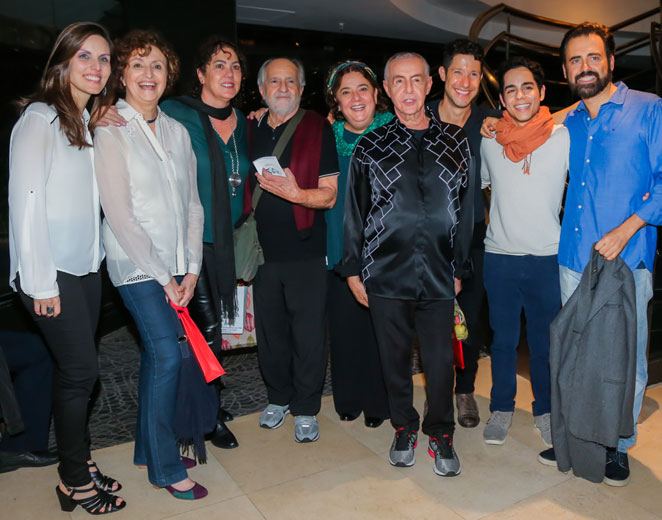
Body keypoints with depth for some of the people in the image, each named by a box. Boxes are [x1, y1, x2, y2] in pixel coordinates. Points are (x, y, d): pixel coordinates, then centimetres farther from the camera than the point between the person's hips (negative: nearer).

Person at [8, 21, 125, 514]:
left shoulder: (92, 122, 15)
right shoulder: (40, 118, -9)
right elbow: (26, 201, -15)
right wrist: (41, 282, -17)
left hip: (87, 266, 7)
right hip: (51, 273, -7)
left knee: (75, 370, 13)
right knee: (81, 370, -2)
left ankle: (79, 461, 27)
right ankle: (75, 481, 16)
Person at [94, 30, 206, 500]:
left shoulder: (177, 131, 10)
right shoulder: (110, 130, -6)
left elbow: (192, 203, 9)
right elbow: (119, 214, -12)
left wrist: (191, 270, 1)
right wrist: (164, 277, -12)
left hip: (177, 264, 5)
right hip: (138, 265, -5)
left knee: (156, 353, 12)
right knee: (167, 354, -9)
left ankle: (148, 448, 29)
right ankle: (166, 468, 9)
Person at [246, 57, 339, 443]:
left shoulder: (318, 128, -2)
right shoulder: (251, 130, 11)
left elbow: (329, 195, -6)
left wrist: (296, 194, -25)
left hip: (306, 251, -4)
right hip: (263, 249, 4)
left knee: (309, 333, 2)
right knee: (270, 329, 13)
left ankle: (306, 409, 20)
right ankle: (279, 397, 33)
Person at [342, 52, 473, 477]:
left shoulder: (455, 141, 7)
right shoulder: (370, 147, 5)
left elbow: (466, 209, 9)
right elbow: (354, 213, 6)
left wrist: (459, 267, 8)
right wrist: (353, 270, 4)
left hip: (438, 275, 1)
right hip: (386, 273, 0)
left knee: (440, 358, 6)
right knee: (395, 356, 11)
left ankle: (441, 433, 29)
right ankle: (404, 428, 32)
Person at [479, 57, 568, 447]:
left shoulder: (564, 138, -3)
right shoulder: (489, 140, 1)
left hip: (548, 257, -1)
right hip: (500, 256, 1)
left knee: (545, 342, 11)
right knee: (503, 340, 12)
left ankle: (545, 410, 32)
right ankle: (502, 408, 30)